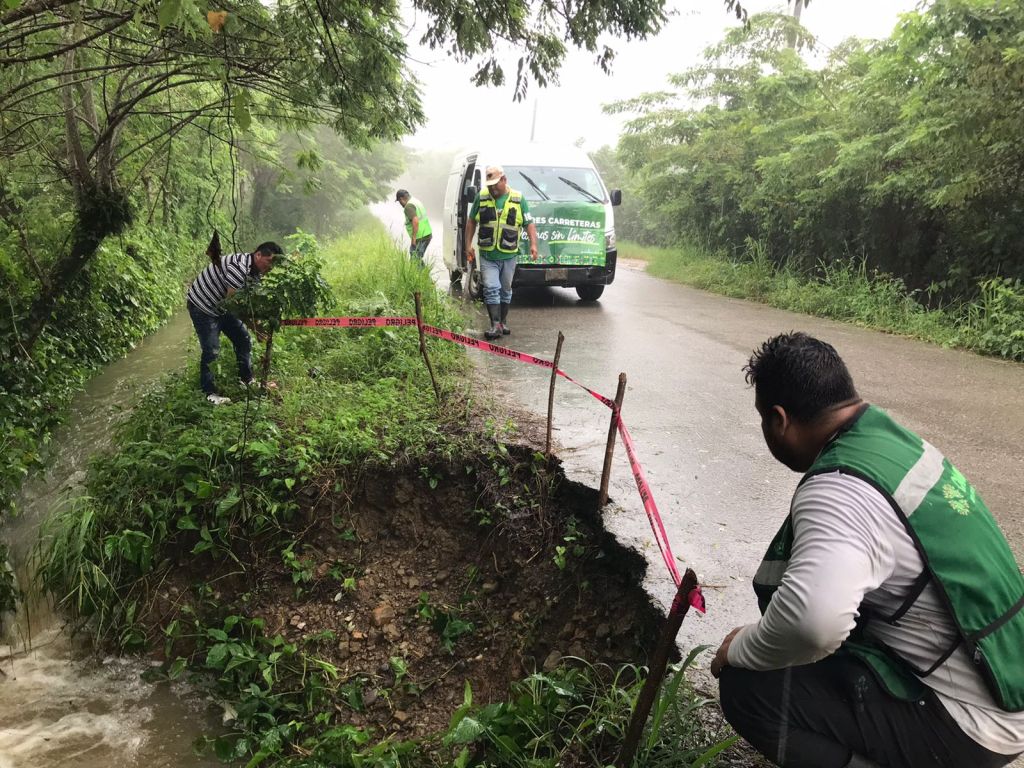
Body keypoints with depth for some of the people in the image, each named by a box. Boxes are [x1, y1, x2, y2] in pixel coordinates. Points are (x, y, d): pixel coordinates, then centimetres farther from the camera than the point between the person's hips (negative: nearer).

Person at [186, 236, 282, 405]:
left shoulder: (256, 272, -3)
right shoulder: (239, 267, -32)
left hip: (223, 307, 9)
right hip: (202, 306, -9)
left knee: (243, 339, 10)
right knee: (211, 350, -8)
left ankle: (246, 380, 24)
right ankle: (210, 392, 5)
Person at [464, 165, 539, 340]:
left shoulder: (518, 199, 0)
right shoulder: (481, 197, 2)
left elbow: (529, 223, 1)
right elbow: (471, 222, 10)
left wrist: (533, 244, -13)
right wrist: (468, 245, 4)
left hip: (509, 255, 1)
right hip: (487, 255, -1)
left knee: (506, 289, 12)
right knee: (491, 289, -10)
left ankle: (503, 322, 26)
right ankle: (495, 325, -9)